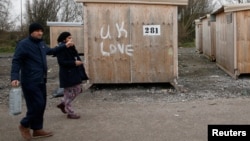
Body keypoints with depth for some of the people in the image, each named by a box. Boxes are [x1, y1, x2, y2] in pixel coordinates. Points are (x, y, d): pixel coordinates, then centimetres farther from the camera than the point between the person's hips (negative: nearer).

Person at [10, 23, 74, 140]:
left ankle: (37, 129, 23)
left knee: (41, 105, 11)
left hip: (41, 81, 9)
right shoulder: (23, 44, -12)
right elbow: (16, 61, -17)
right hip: (30, 82, -8)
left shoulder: (41, 43, 13)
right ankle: (24, 125, 13)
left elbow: (51, 51, 32)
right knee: (37, 105, -10)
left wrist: (65, 46, 31)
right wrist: (15, 77, -30)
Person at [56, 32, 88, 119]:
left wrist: (78, 61, 3)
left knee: (77, 90, 16)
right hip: (67, 75, -9)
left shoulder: (71, 47, 11)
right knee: (69, 93, 1)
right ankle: (70, 113, 14)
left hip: (74, 73, 9)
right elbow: (61, 62, -22)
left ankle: (63, 104, 32)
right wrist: (74, 63, -23)